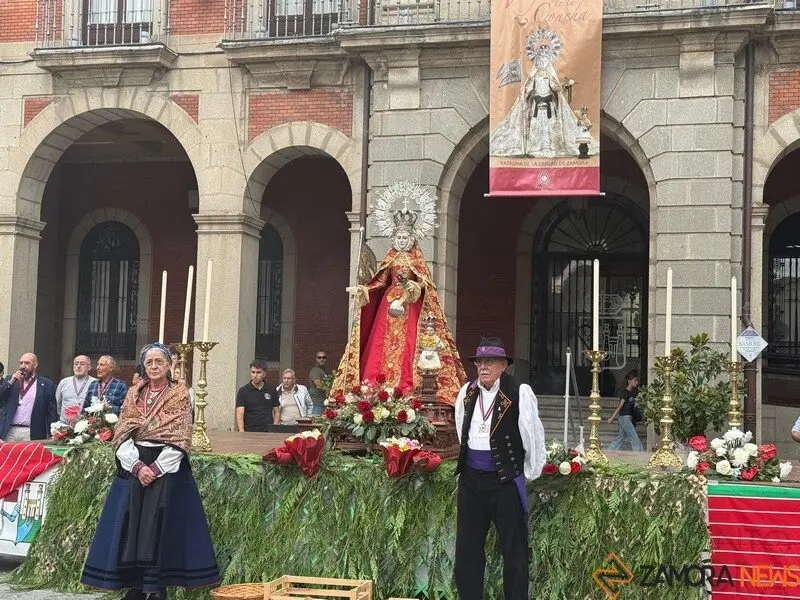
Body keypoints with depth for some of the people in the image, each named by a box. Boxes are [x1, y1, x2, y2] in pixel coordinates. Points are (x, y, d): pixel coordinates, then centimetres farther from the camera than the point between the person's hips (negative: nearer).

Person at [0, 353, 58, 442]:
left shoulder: (46, 384, 4)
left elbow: (52, 413, 3)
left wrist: (52, 436, -5)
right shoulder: (10, 380, 13)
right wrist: (10, 382, -7)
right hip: (9, 432, 2)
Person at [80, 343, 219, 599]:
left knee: (159, 527, -6)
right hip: (134, 466, 3)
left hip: (167, 467, -3)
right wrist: (138, 466, -11)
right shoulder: (133, 394, 10)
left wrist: (156, 469, -15)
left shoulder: (180, 395, 0)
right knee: (131, 527, 1)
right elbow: (121, 435, 3)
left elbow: (179, 439, -6)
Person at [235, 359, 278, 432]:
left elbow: (277, 412, 14)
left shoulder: (271, 390, 9)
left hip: (268, 432, 2)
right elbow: (240, 414, -8)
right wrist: (241, 431, -24)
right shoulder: (243, 391, 0)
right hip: (249, 432, -2)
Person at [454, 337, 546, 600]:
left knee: (514, 551, 2)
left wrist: (530, 472, 2)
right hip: (470, 478, 6)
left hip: (506, 481, -6)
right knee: (467, 548, 13)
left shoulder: (520, 393, -13)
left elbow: (533, 437, -6)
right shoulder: (467, 392, 5)